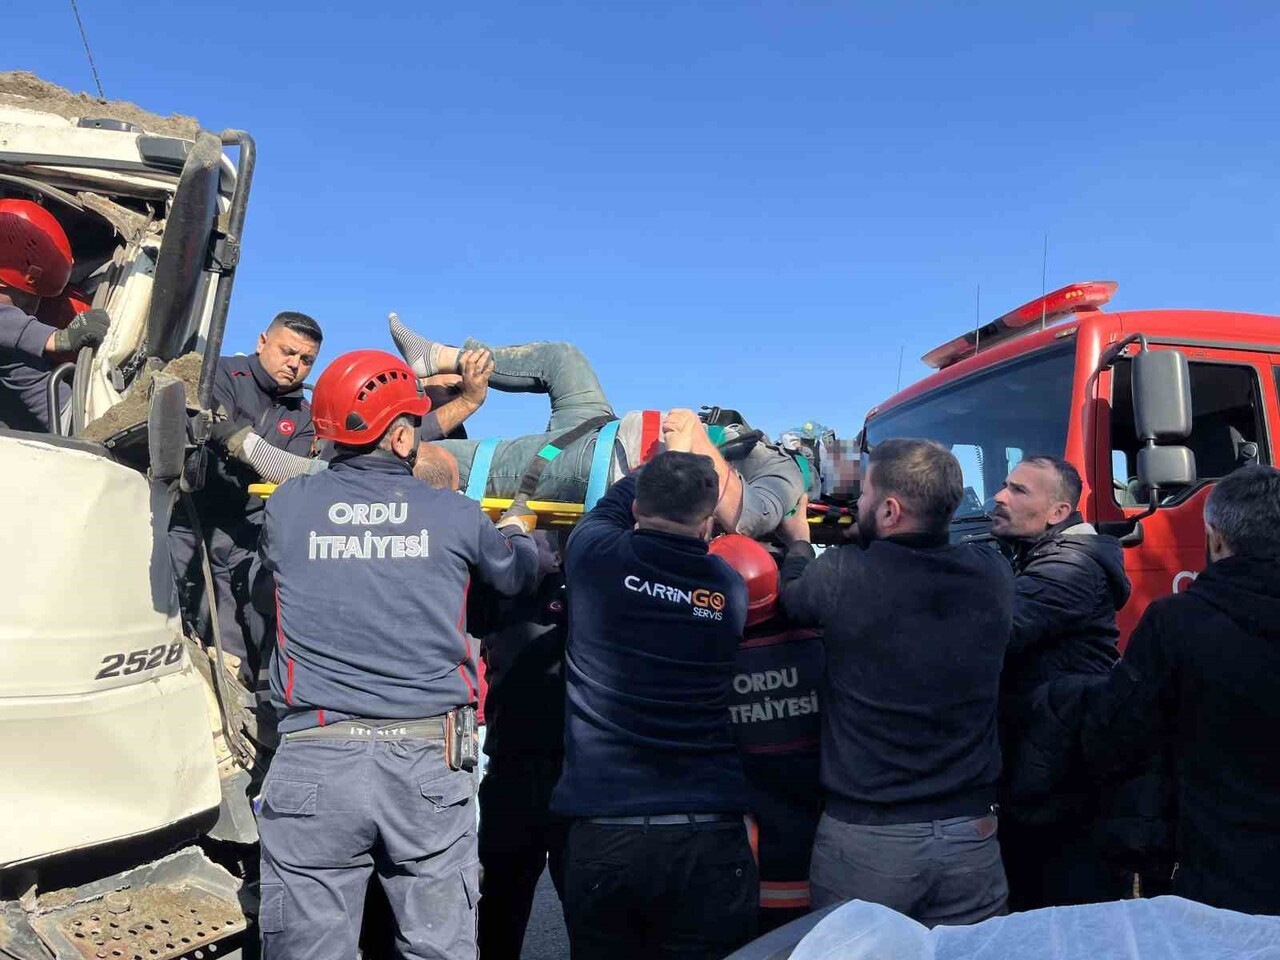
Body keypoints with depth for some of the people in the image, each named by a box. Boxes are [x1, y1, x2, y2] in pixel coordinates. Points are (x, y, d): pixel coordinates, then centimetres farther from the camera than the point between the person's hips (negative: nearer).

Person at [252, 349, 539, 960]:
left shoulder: (285, 507, 2)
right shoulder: (456, 516, 0)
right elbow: (516, 577, 19)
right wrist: (517, 531, 41)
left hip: (314, 759, 1)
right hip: (430, 763, 0)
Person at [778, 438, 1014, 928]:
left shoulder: (843, 575, -18)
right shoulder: (991, 574, -5)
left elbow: (793, 595, 5)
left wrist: (798, 539, 24)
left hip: (864, 839, -3)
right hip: (971, 834, 4)